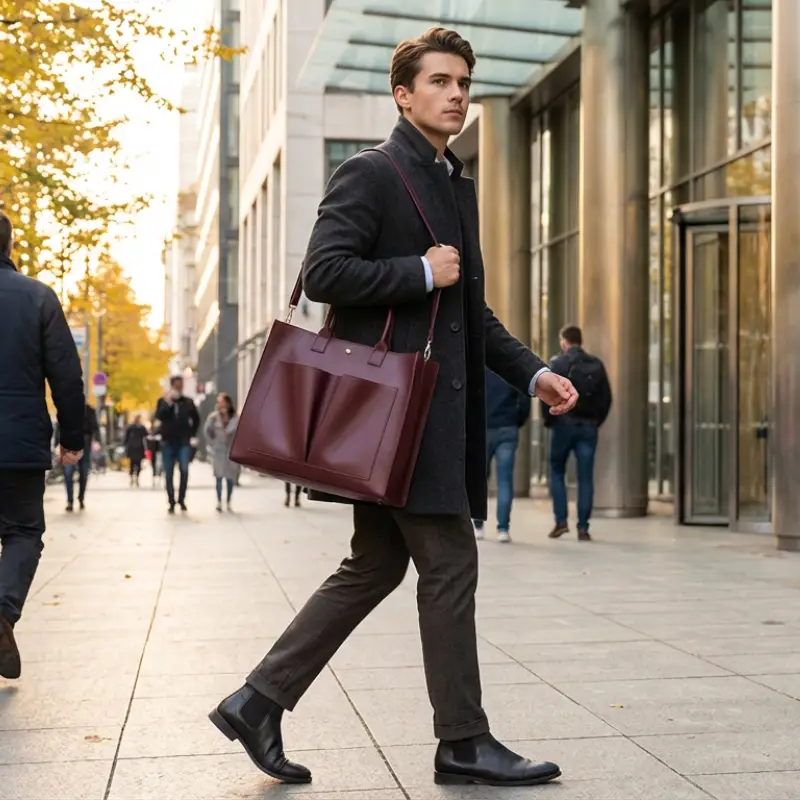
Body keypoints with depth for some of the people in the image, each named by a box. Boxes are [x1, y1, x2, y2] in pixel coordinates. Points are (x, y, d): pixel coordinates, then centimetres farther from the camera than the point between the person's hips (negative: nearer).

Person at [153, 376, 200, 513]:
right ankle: (171, 502, 10)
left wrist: (192, 435, 10)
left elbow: (196, 419, 17)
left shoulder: (188, 402, 7)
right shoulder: (163, 401, 5)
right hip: (168, 442, 1)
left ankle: (182, 500, -1)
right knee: (169, 474, 2)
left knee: (184, 470, -14)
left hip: (184, 442, 0)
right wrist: (168, 403, -17)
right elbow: (159, 417, -10)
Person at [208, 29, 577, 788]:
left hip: (435, 406, 9)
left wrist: (530, 370, 15)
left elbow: (469, 309, 25)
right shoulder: (369, 174, -6)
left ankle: (258, 701, 18)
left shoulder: (458, 185, 21)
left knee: (374, 567, 11)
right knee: (449, 563, -4)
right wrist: (422, 272, -15)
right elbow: (323, 274, -18)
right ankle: (463, 742, 9)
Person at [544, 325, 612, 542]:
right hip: (589, 426, 3)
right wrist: (597, 421, 13)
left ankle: (561, 520, 1)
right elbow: (606, 397, 6)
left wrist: (548, 419, 2)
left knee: (557, 472, 12)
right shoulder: (597, 365, 7)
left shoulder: (557, 363, -4)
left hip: (563, 424, -2)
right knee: (586, 477, 4)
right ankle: (583, 528, 2)